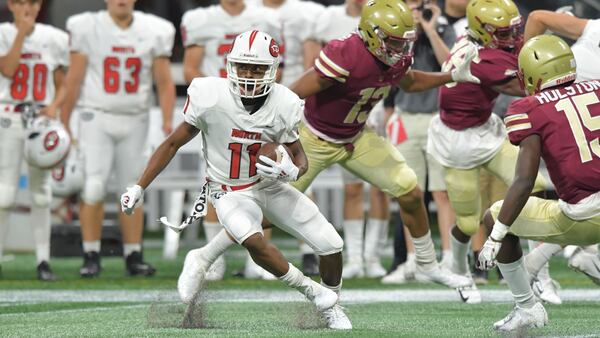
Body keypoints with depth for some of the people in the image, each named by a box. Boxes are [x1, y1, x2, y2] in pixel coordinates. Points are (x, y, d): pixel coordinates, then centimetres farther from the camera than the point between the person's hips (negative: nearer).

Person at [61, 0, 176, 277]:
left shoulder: (154, 33, 2)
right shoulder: (87, 28, -5)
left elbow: (164, 83, 3)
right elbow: (74, 79, -3)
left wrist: (167, 121, -10)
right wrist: (63, 123, -4)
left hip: (134, 119, 3)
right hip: (97, 116, -3)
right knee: (94, 186, -11)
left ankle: (133, 256, 13)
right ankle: (91, 257, -3)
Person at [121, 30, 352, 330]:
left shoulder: (283, 105, -16)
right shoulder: (210, 97, -22)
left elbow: (299, 156, -1)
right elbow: (173, 143, -9)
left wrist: (293, 171, -26)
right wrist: (139, 188, -9)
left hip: (272, 187, 3)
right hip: (230, 192, -3)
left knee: (331, 246, -3)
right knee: (252, 240, -34)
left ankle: (332, 306, 28)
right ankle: (315, 294, -14)